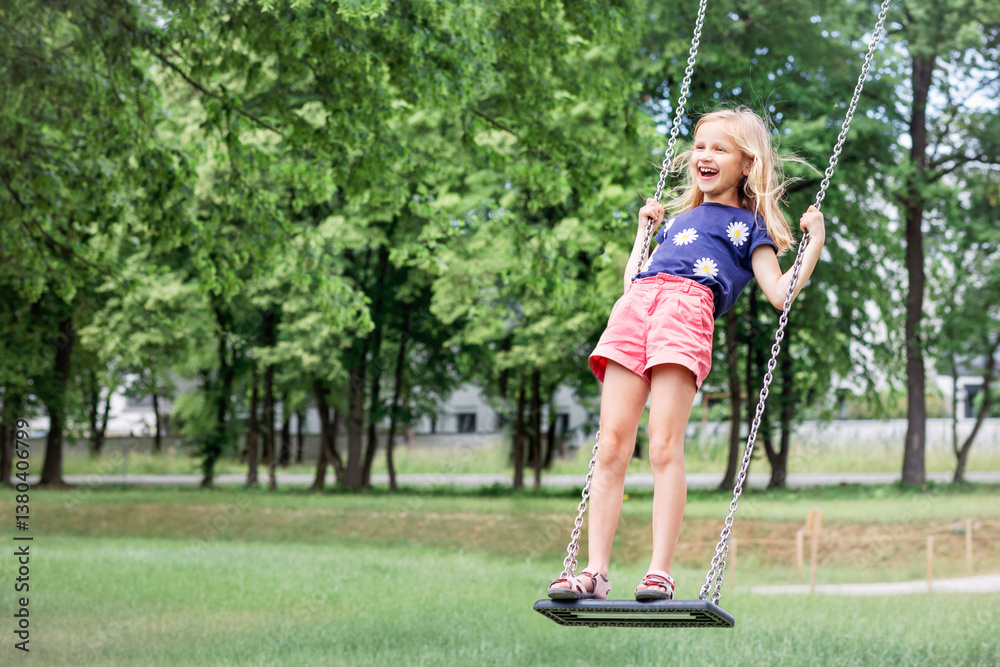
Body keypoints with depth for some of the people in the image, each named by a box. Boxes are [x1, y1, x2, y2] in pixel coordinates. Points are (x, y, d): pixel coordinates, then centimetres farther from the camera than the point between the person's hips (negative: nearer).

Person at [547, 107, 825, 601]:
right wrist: (643, 230, 46)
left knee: (664, 446, -18)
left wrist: (815, 244, 7)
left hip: (689, 308, -5)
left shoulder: (748, 226, 22)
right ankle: (595, 572, -9)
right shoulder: (678, 219, 37)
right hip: (634, 306, 5)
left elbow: (780, 292, 10)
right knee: (611, 447, -7)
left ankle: (660, 573, -22)